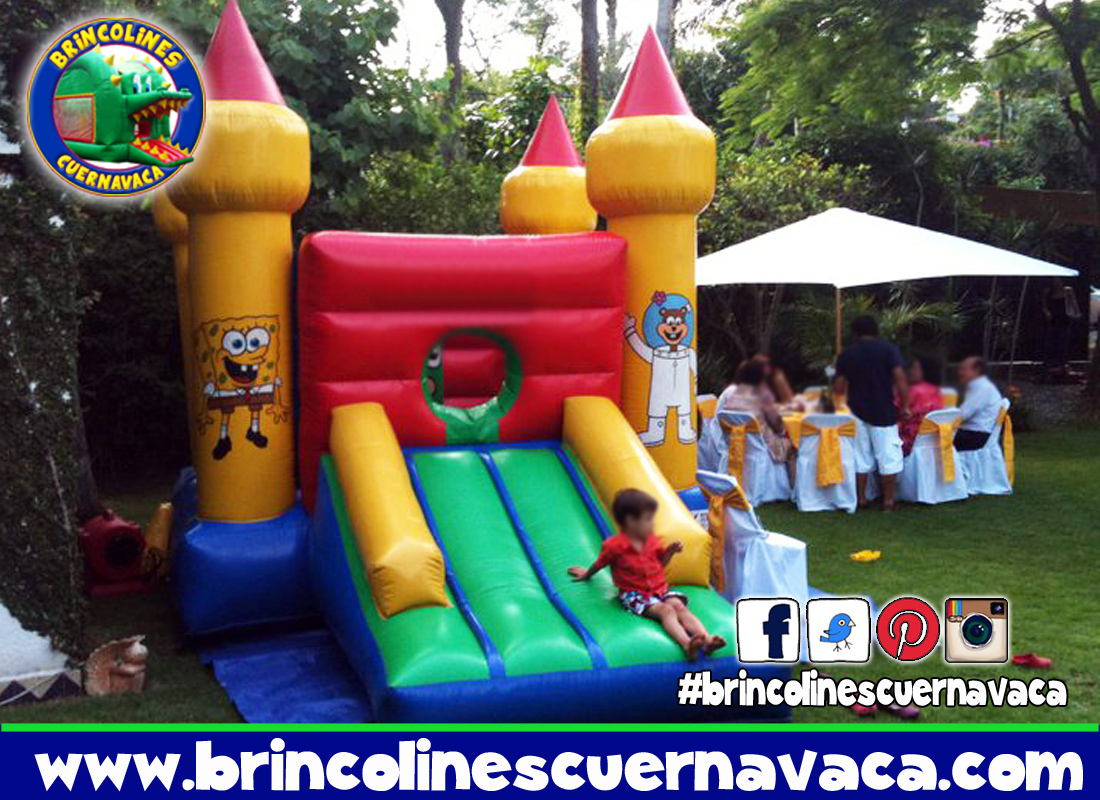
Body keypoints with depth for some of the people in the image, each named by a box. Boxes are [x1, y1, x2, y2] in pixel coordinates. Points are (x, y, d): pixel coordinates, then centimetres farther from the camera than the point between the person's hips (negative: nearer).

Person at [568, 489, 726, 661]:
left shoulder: (652, 541, 10)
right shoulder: (614, 546, -9)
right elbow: (600, 564, 10)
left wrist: (670, 552, 7)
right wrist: (587, 574, 27)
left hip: (660, 589, 6)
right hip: (634, 594, -5)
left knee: (679, 606, -25)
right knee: (665, 610, -32)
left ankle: (707, 640, -45)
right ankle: (687, 644, -56)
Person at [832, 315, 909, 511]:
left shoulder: (847, 354, 2)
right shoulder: (889, 349, -4)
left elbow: (838, 388, 0)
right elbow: (900, 378, -15)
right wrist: (905, 405, -11)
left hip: (857, 412, 2)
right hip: (883, 412, -2)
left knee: (860, 456, 10)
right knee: (888, 455, 5)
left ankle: (861, 499, 13)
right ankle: (888, 500, 7)